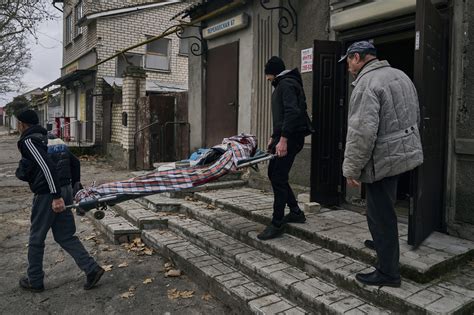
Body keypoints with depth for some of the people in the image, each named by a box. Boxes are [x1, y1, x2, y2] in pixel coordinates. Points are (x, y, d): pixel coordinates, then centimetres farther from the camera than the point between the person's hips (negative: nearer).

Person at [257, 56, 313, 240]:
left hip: (290, 138, -11)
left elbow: (292, 113, -23)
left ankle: (277, 225, 0)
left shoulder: (287, 84, -10)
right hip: (283, 137, 11)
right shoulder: (282, 85, 23)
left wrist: (283, 139, -27)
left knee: (278, 178, -8)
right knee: (274, 174, 14)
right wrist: (273, 137, 21)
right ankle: (296, 212, 24)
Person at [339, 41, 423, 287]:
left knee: (381, 214, 0)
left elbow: (362, 132, -26)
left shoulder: (366, 84, -18)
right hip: (406, 151, 10)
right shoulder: (400, 75, 12)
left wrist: (352, 168, -18)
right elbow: (415, 116, 19)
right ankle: (383, 242, 45)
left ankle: (388, 272, 11)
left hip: (383, 158, -10)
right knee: (384, 208, 26)